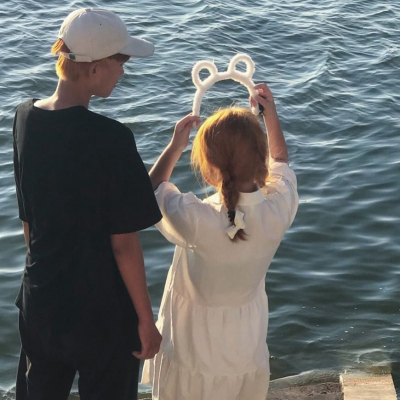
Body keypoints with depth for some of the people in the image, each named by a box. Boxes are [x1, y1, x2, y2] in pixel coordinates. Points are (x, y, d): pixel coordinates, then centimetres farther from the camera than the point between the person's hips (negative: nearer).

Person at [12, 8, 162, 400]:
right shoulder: (110, 138, -24)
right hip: (102, 310, -6)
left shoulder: (24, 118, -5)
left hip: (40, 300, 6)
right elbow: (123, 243, -19)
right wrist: (145, 319, -7)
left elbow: (27, 220, 6)